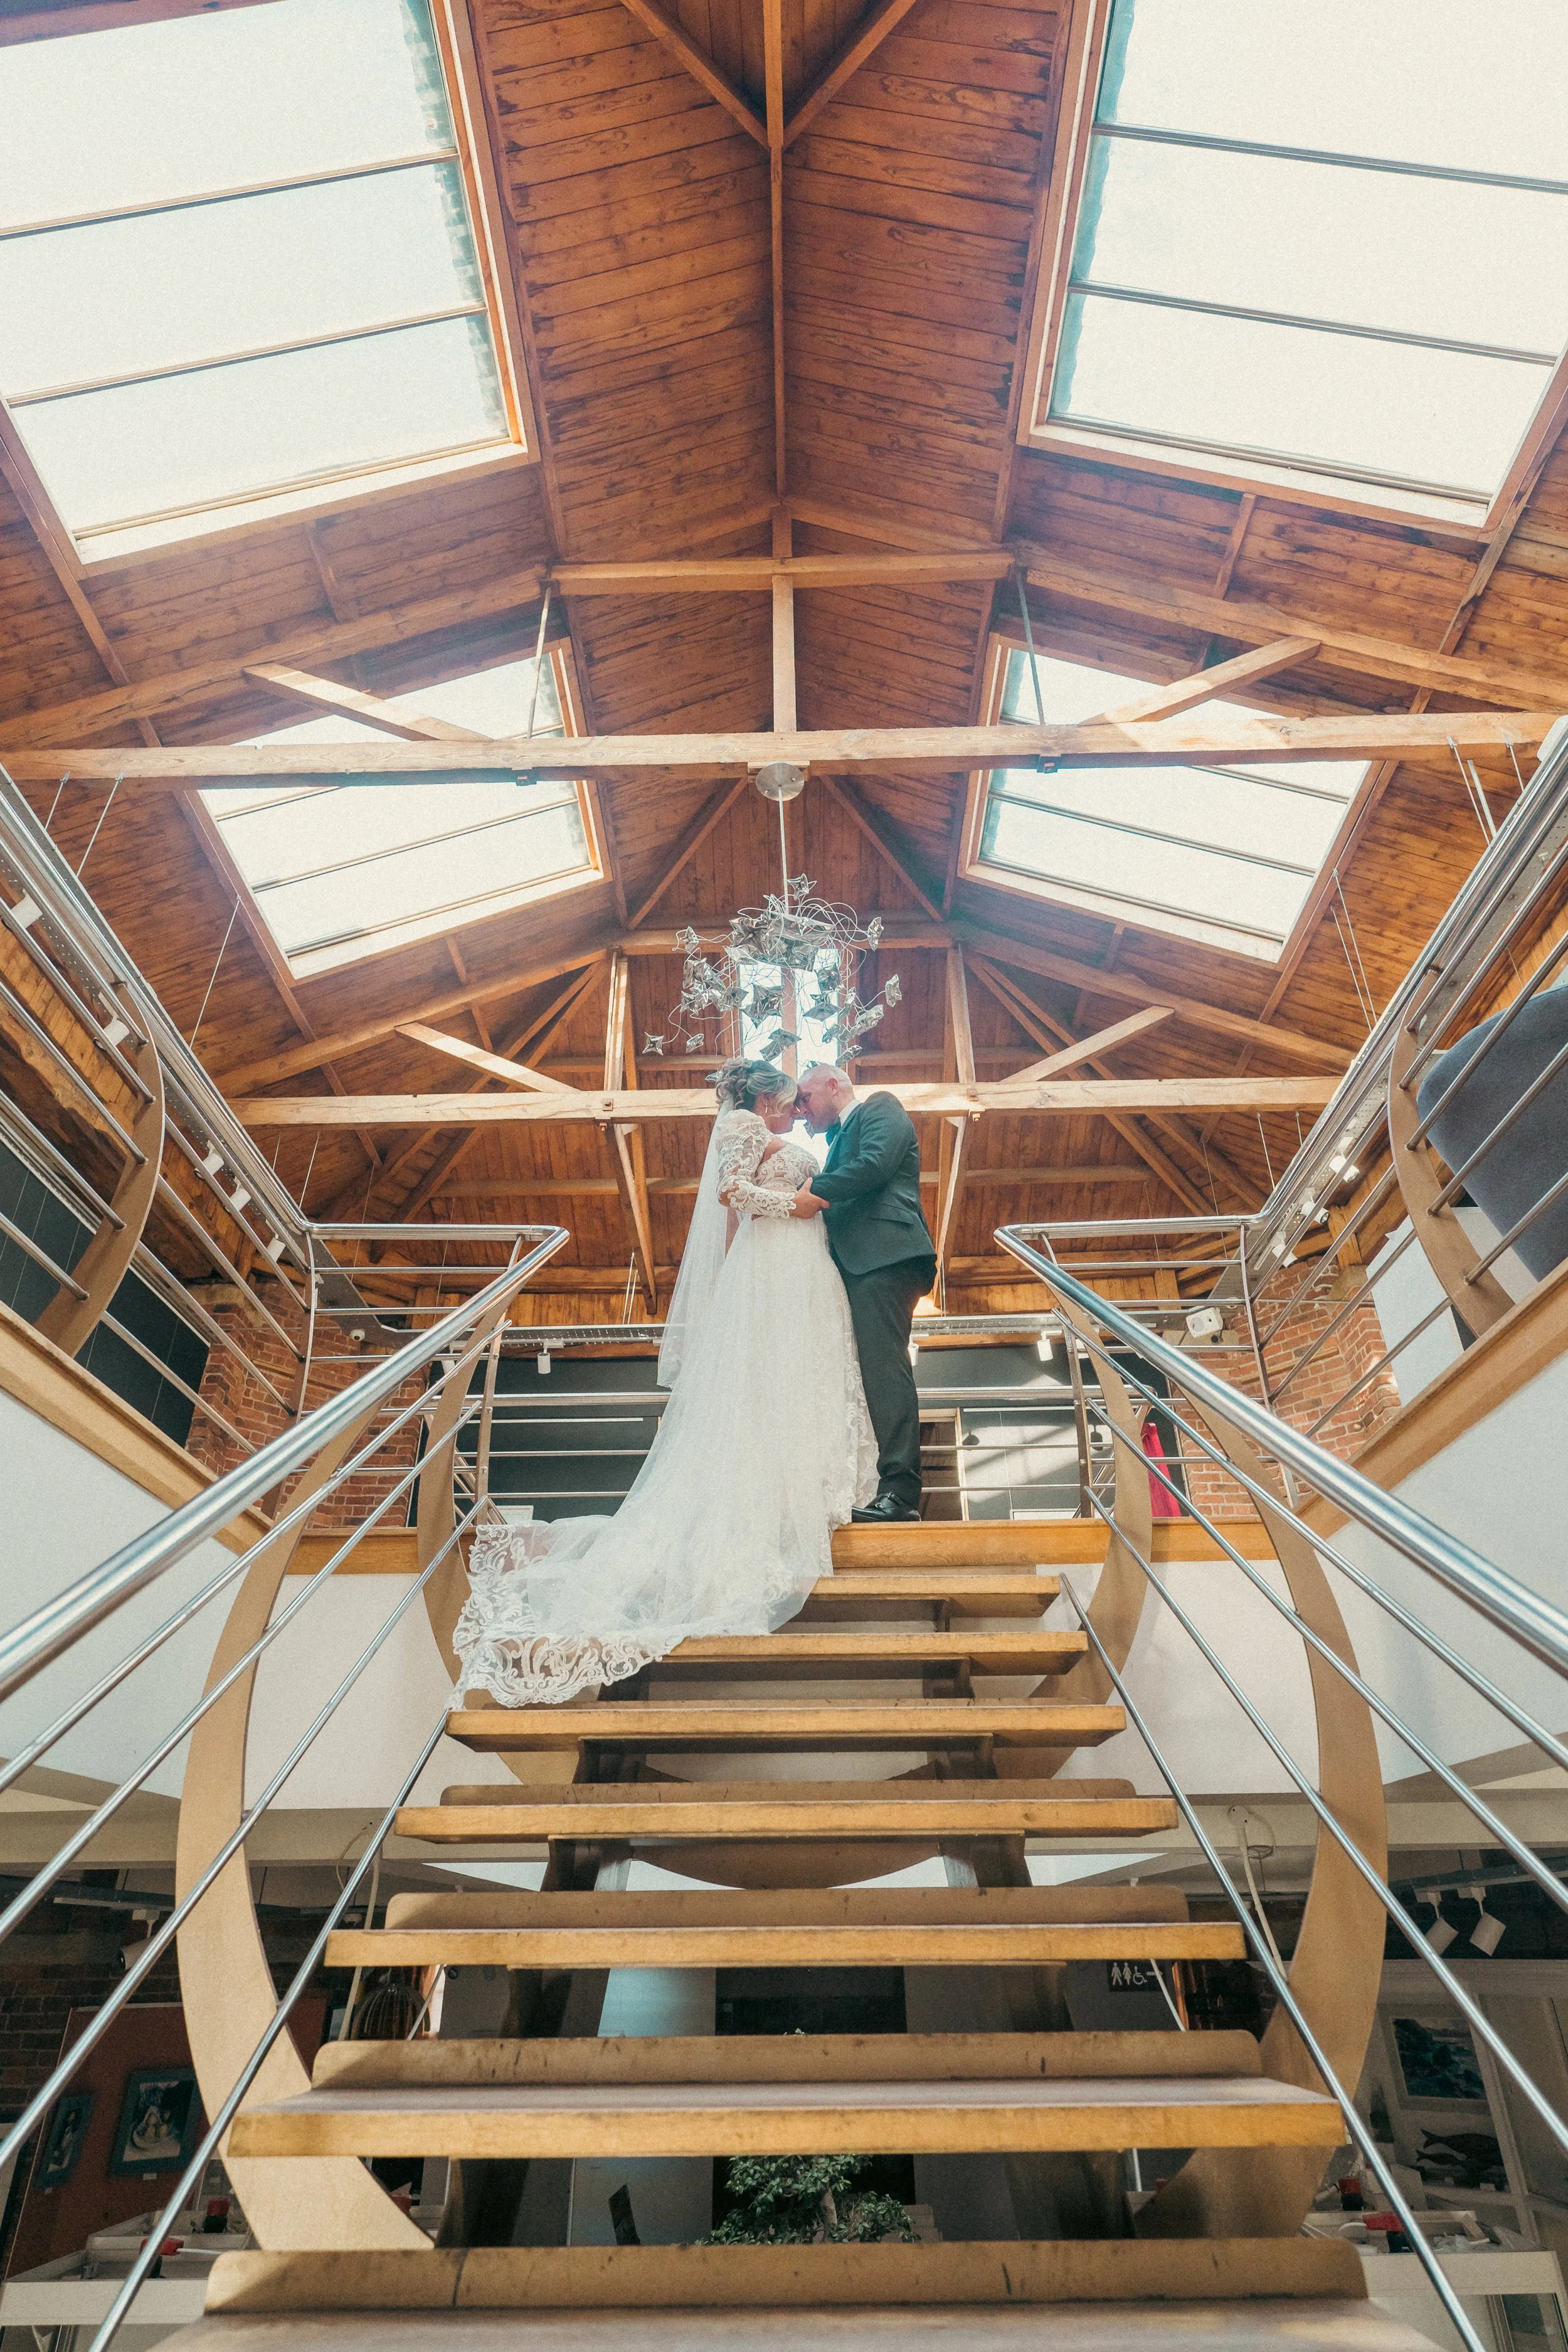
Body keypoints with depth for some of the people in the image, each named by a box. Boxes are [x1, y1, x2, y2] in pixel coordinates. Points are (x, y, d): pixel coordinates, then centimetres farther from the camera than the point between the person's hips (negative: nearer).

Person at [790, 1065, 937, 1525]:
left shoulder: (880, 1109, 9)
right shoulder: (840, 1139, 33)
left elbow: (877, 1162, -11)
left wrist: (817, 1191, -9)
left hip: (884, 1256, -9)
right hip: (859, 1264, 9)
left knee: (884, 1367, -17)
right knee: (875, 1371, 3)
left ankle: (900, 1491, -20)